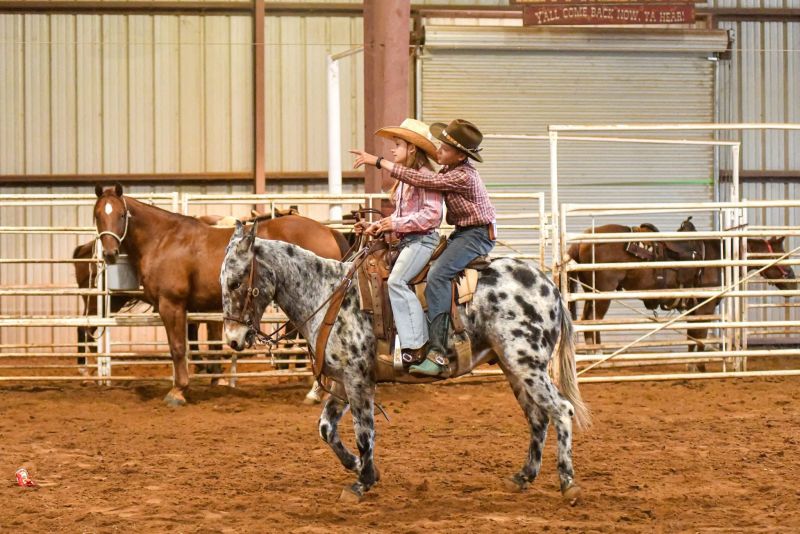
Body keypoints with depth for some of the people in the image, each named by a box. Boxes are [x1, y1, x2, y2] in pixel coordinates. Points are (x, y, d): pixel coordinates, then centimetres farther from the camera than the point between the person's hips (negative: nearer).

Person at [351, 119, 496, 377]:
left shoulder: (464, 176, -21)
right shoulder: (449, 171, 10)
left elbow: (421, 180, -25)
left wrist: (379, 162, -23)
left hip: (478, 234, -11)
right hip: (462, 233, 11)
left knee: (437, 275, -26)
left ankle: (438, 355, -33)